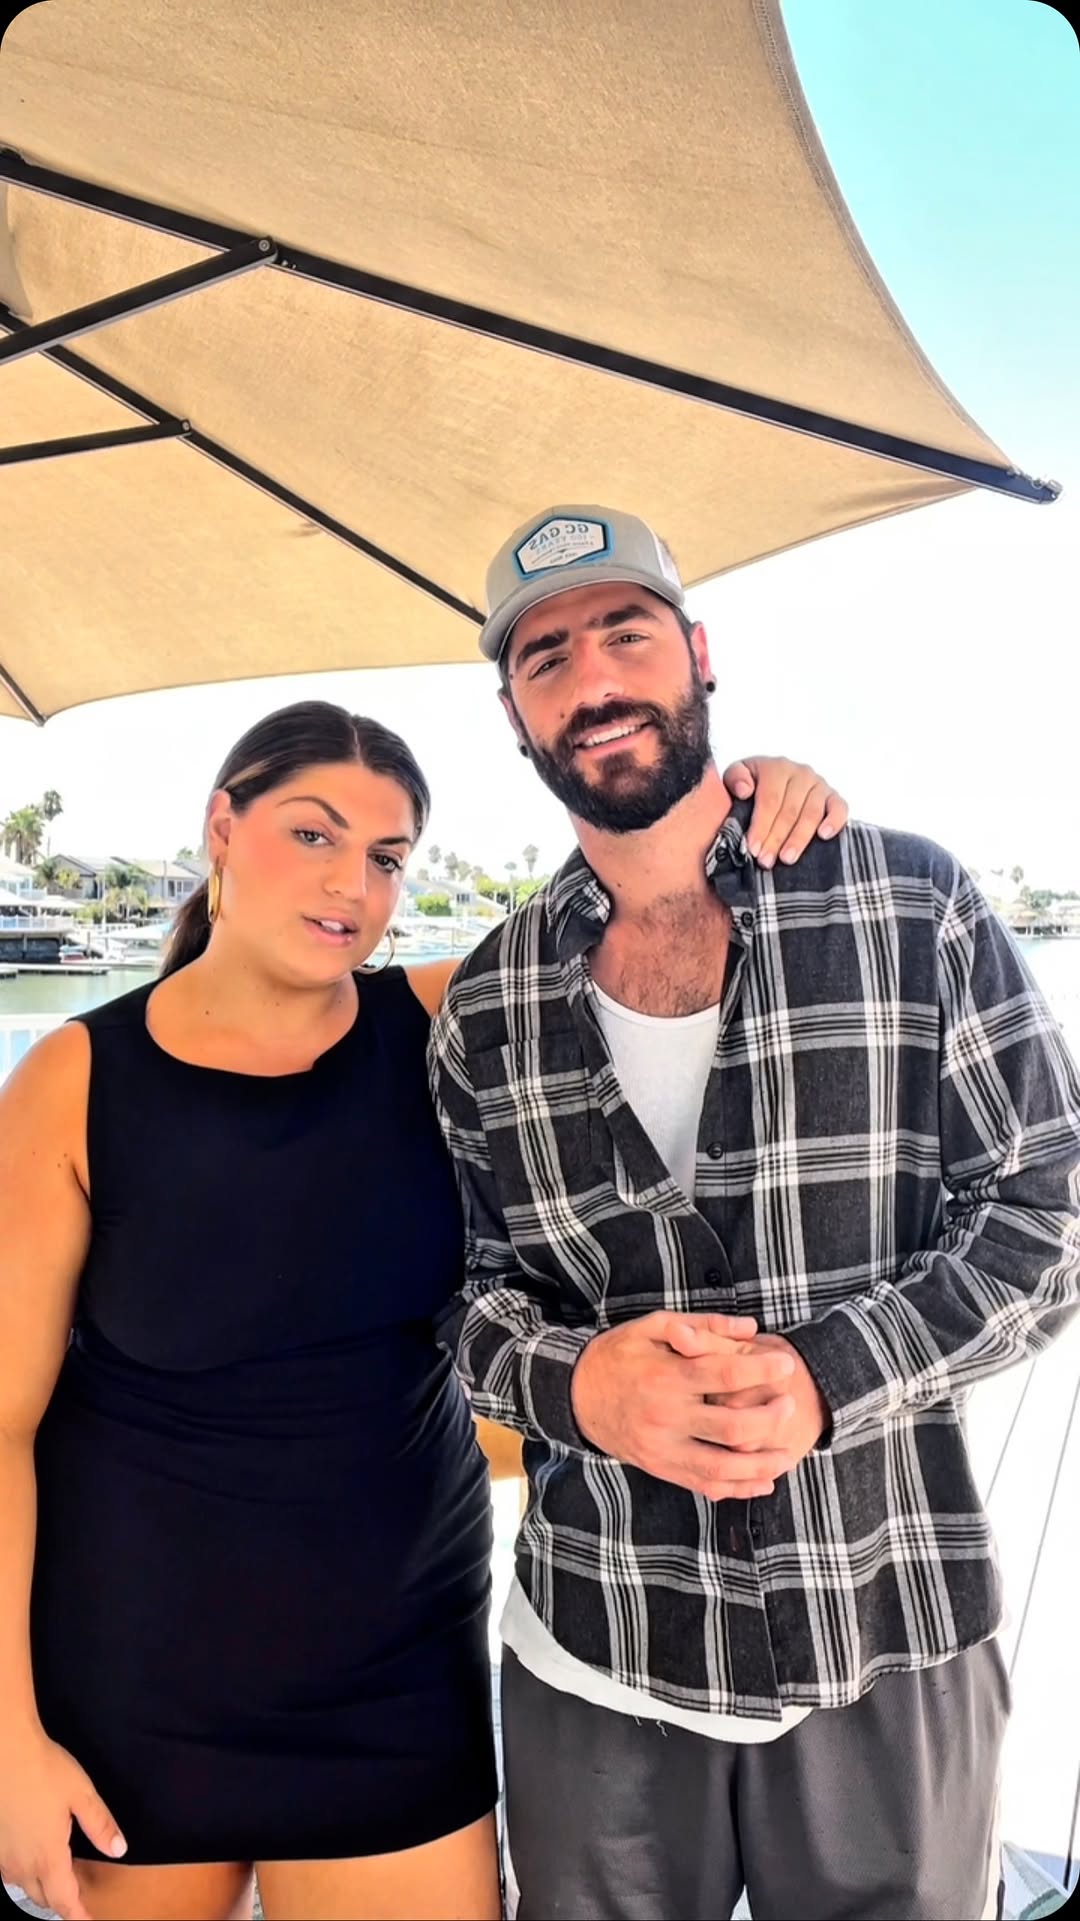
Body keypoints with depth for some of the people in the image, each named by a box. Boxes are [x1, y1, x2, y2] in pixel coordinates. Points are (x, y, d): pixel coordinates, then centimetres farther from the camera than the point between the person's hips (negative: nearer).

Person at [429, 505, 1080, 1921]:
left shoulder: (913, 909, -7)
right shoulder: (483, 1011, -1)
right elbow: (464, 1285, 4)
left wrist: (824, 1375, -20)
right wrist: (577, 1381, -18)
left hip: (894, 1644, -1)